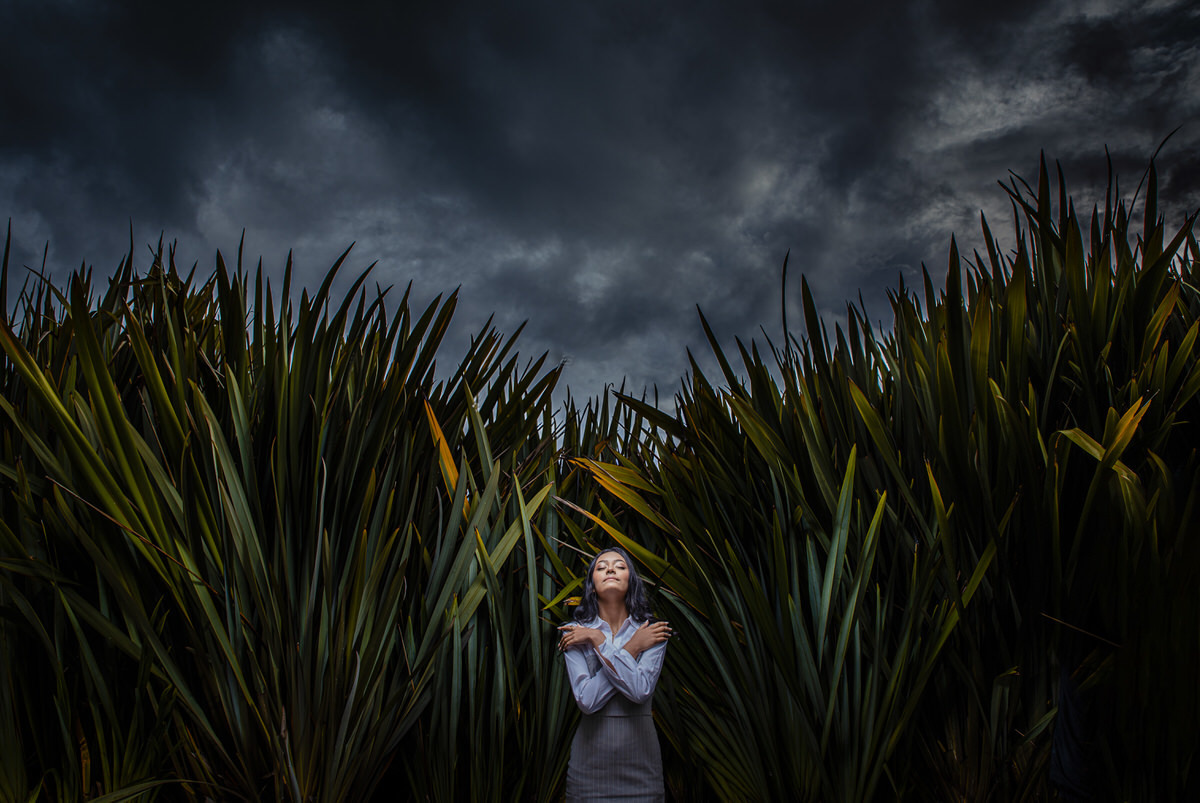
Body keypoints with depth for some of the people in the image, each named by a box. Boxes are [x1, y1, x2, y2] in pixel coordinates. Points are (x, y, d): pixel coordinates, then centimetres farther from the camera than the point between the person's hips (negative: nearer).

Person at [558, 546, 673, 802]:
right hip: (590, 760, 0)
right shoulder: (575, 632, -3)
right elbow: (587, 699, -15)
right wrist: (631, 647, -14)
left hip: (640, 763, 0)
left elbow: (641, 690, -19)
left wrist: (598, 640, -14)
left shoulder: (651, 631, -2)